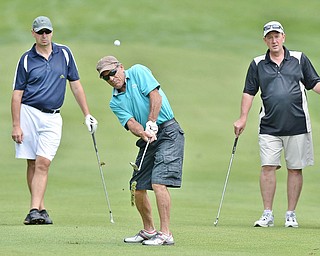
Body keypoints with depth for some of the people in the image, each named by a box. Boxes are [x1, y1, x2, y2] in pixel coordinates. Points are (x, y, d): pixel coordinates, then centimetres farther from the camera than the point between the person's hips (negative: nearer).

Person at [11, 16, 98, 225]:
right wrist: (16, 125, -7)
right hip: (29, 113, 0)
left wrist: (87, 115, 7)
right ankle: (41, 209, 10)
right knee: (32, 164, 2)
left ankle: (35, 211, -16)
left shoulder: (64, 53, 6)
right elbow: (17, 94, 1)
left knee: (43, 163, -11)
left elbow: (76, 85, 11)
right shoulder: (26, 59, 2)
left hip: (52, 118, 0)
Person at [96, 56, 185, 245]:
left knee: (159, 182, -18)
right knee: (137, 187, 7)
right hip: (148, 140, 7)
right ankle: (149, 231, 26)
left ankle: (165, 234, -16)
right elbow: (130, 122, -5)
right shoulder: (115, 102, 12)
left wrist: (151, 123, -22)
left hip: (168, 131, -7)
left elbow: (155, 96, -12)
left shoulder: (138, 72, 0)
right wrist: (143, 133, -26)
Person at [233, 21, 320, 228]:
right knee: (268, 167, -6)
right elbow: (249, 92, 11)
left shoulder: (299, 59, 7)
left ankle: (291, 214, 10)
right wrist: (243, 119, 5)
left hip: (297, 125, 0)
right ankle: (267, 215, 0)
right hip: (269, 127, 0)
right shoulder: (258, 64, 9)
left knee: (295, 169, 2)